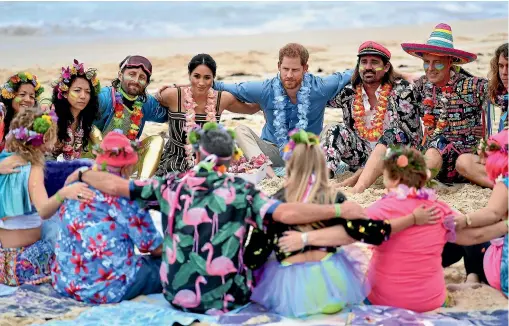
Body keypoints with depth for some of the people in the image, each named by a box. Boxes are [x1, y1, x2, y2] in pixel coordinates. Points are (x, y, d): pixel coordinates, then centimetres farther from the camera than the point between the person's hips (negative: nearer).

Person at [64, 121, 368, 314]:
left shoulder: (171, 185, -3)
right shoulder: (241, 191, -11)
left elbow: (115, 185, -2)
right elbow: (286, 213, -23)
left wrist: (81, 175, 16)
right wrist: (339, 210, -18)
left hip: (176, 297, 3)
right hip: (227, 300, -3)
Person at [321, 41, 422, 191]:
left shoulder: (400, 90, -8)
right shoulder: (349, 92, 2)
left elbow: (414, 134, -10)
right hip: (361, 155, 4)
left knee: (392, 135, -31)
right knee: (334, 131, -13)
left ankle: (358, 186, -44)